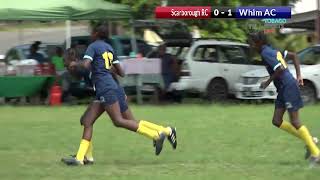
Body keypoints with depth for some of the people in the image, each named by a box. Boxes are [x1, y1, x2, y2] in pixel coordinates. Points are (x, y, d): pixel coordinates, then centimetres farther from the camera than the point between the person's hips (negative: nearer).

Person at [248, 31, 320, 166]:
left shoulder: (266, 53, -14)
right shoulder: (272, 50, 15)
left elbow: (280, 68, -25)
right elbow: (293, 56, 20)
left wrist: (268, 82, -14)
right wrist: (298, 75, 16)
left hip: (289, 87, -10)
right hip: (283, 89, 10)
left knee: (294, 122, -8)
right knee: (277, 122, 8)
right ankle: (308, 140, 13)